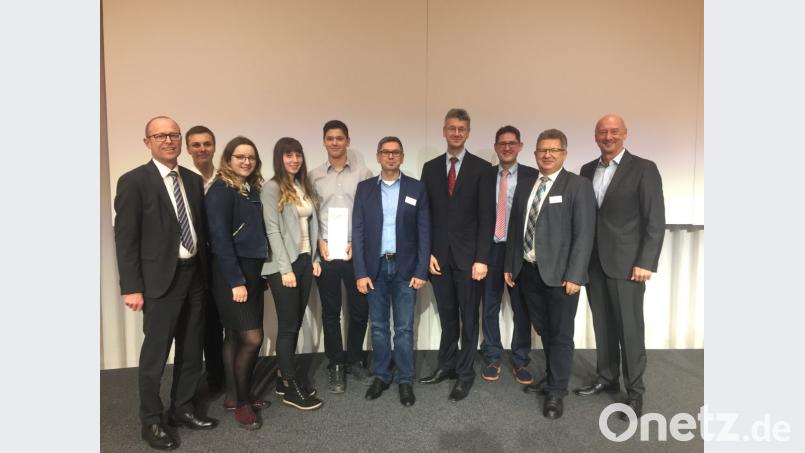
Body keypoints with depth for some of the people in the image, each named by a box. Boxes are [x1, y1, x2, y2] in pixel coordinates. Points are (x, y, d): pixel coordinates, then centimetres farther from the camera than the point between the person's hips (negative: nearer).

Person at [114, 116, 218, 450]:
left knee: (192, 349, 15)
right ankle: (151, 421, 24)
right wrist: (132, 287, -13)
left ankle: (182, 409, 32)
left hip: (194, 274, 6)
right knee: (155, 353, 5)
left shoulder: (194, 180, 9)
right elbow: (125, 239, -9)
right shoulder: (133, 181, -7)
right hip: (161, 279, -5)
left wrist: (205, 271, 7)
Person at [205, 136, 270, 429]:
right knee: (253, 338, -7)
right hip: (231, 273, -7)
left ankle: (234, 396, 26)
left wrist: (255, 274, 6)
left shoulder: (252, 190, 11)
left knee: (236, 336, 14)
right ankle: (241, 401, 11)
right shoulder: (221, 190, -11)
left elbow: (257, 231, 10)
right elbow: (220, 239, -17)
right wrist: (236, 281, -20)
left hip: (252, 270, 8)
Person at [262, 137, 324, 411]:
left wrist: (315, 258, 8)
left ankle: (285, 378, 25)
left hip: (305, 261, 7)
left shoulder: (304, 186, 12)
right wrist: (285, 268, -17)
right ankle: (292, 388, 12)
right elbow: (273, 231, -14)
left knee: (296, 324, 11)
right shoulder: (272, 188, -9)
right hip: (284, 265, -6)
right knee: (288, 326, 1)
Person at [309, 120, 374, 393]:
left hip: (355, 252, 0)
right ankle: (335, 365, 23)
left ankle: (354, 360, 29)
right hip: (325, 253, 1)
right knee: (330, 312, 9)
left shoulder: (363, 173, 2)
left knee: (359, 309, 7)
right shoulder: (314, 176, 6)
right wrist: (319, 241, -6)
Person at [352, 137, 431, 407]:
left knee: (404, 328, 5)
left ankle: (405, 380, 20)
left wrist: (421, 271, -7)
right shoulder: (364, 188, 4)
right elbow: (358, 232, 1)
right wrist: (360, 272, -6)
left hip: (405, 267, -1)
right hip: (375, 267, 1)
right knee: (378, 326, 11)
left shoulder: (416, 188, 1)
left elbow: (424, 232, -1)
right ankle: (381, 376, 27)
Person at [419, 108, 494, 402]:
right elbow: (426, 215, 6)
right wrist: (428, 253, -1)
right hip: (439, 255, 3)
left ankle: (465, 373, 20)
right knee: (447, 315, 14)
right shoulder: (430, 168, 7)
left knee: (469, 317, 7)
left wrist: (482, 258, -12)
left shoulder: (482, 168, -3)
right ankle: (447, 365, 29)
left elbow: (486, 217, -7)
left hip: (468, 255, -3)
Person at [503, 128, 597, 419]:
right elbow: (515, 228, 13)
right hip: (528, 271, 5)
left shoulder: (578, 186, -5)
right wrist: (510, 265, 9)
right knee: (544, 331, 17)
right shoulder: (526, 186, 12)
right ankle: (555, 376, 37)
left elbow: (584, 234, -11)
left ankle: (555, 392, 20)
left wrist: (574, 275, -17)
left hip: (560, 274, -5)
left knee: (560, 334, 6)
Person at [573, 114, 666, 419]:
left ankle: (634, 391, 18)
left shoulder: (644, 169, -5)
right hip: (594, 262, 5)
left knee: (630, 328, 3)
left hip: (627, 263, -4)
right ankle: (606, 378, 29)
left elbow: (656, 221, -8)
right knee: (603, 326, 14)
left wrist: (646, 263, -14)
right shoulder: (587, 170, 10)